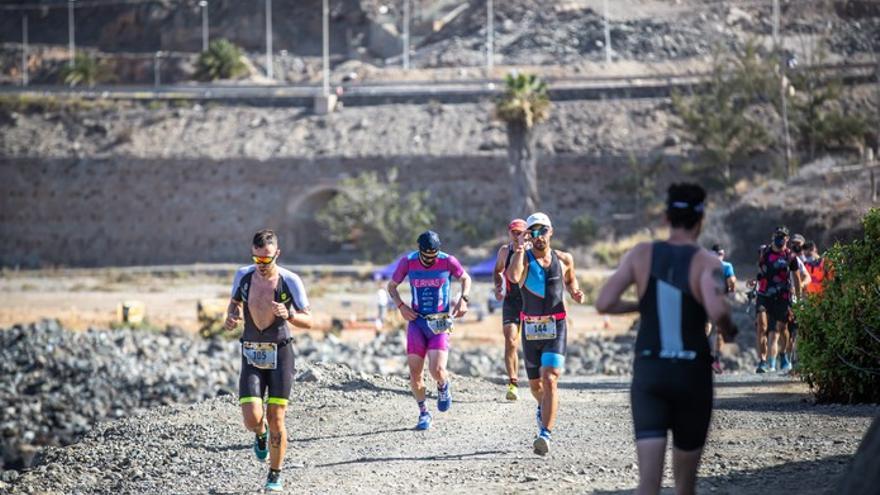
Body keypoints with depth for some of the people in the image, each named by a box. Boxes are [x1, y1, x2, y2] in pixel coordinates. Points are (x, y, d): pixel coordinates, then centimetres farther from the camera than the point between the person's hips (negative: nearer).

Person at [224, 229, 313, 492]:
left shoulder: (290, 281, -11)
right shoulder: (243, 276, -3)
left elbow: (308, 321, -6)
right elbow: (235, 301, 18)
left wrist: (288, 315, -27)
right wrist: (231, 316, -5)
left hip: (280, 354, -2)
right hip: (251, 355, 2)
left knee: (276, 419, -3)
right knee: (252, 419, -11)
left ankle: (275, 474, 16)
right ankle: (261, 433, 27)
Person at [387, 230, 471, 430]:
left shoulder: (448, 262, -9)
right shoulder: (408, 262, -6)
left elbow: (465, 278, 11)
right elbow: (392, 286, 10)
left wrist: (463, 299, -6)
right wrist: (401, 306, -6)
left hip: (440, 323, -2)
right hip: (417, 321, 2)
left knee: (437, 370, -17)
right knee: (414, 372, -3)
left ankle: (443, 386, 20)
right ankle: (424, 413, 16)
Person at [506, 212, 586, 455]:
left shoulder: (564, 259, 3)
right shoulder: (523, 258, -4)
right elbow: (513, 277, -27)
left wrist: (575, 291, 3)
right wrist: (520, 248, -22)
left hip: (556, 327, -1)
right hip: (530, 327, 1)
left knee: (550, 380, -18)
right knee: (535, 383, 16)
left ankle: (545, 434, -22)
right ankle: (543, 408, 51)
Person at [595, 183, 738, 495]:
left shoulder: (641, 254, 1)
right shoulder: (706, 262, -8)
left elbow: (604, 303, -4)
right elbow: (717, 311, -25)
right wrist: (729, 330, -2)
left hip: (648, 372, 1)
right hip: (692, 375, -1)